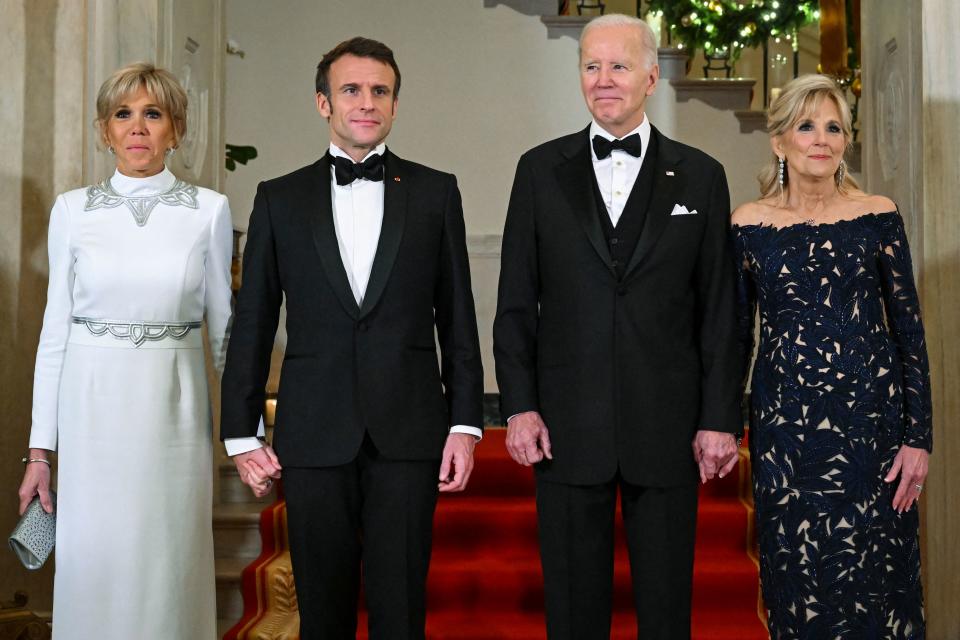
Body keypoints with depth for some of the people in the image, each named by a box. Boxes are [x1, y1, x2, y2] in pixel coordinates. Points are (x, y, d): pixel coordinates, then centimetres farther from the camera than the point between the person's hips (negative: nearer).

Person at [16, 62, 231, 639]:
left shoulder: (209, 210, 0)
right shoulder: (73, 209, 3)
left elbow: (223, 324, 6)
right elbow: (55, 329, 5)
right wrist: (40, 449, 3)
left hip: (174, 405, 0)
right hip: (92, 407, 1)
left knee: (168, 566, 6)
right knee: (92, 565, 7)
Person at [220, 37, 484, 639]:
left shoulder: (435, 192, 6)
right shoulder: (280, 199, 7)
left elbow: (457, 316, 5)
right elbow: (253, 323, 7)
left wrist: (466, 422, 0)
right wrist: (241, 433, 4)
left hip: (408, 432, 0)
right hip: (314, 433, 1)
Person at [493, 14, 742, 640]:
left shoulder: (700, 176, 5)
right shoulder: (542, 170, 6)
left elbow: (719, 311, 3)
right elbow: (516, 301, 4)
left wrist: (721, 420, -2)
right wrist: (519, 406, -3)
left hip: (667, 425, 0)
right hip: (567, 424, 1)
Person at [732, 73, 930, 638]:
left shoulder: (879, 215, 1)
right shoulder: (749, 224, 2)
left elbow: (909, 330, 1)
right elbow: (737, 334, 7)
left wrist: (918, 437, -3)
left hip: (869, 418, 0)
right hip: (785, 422, 1)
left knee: (870, 575, 6)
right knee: (796, 576, 9)